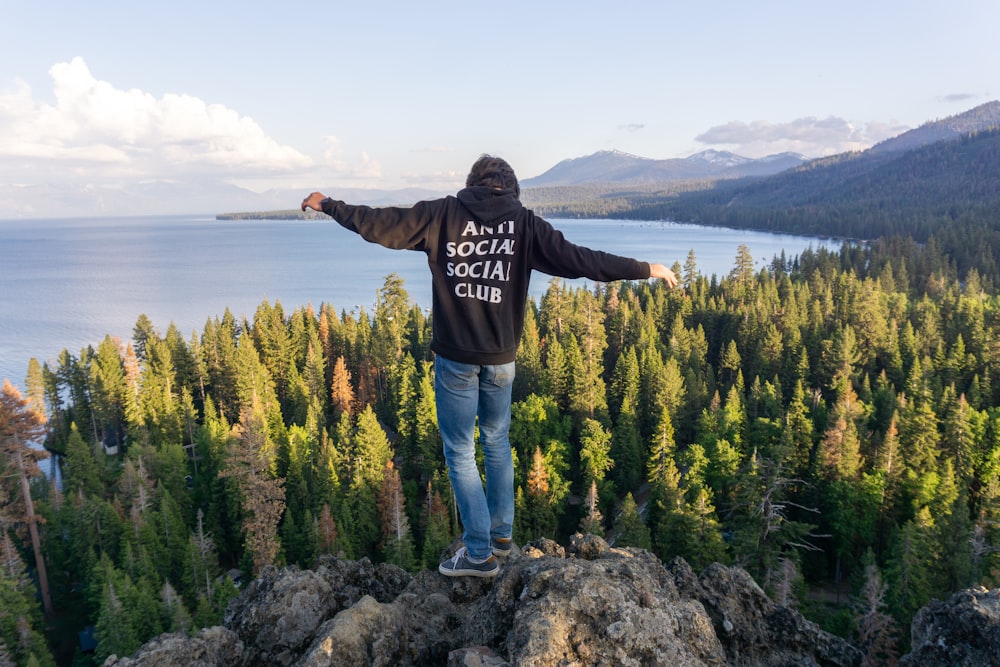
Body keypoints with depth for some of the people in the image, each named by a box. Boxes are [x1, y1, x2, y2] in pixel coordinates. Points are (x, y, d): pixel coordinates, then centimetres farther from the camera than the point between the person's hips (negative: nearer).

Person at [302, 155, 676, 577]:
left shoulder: (443, 213, -3)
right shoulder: (524, 223, -1)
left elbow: (380, 224, -4)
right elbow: (577, 259, -4)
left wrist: (327, 205, 12)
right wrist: (646, 269, 4)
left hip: (455, 357, -2)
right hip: (500, 357, 3)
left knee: (460, 452, 8)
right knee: (496, 443, 20)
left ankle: (480, 553, 13)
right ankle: (500, 535, 32)